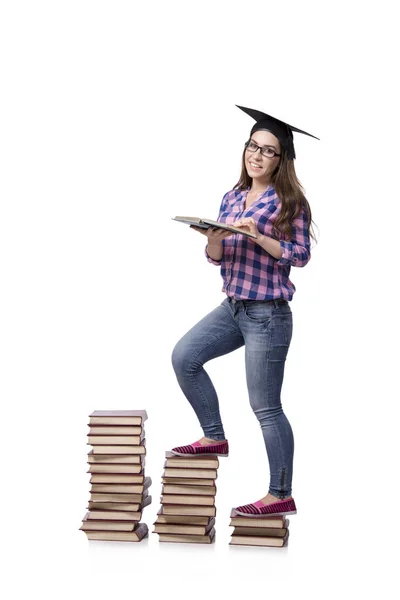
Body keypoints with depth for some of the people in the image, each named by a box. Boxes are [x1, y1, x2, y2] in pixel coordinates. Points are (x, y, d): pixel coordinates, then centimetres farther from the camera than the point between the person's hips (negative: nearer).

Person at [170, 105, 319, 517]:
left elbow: (301, 255, -12)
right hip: (232, 306, 7)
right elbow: (216, 257, 10)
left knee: (265, 406, -2)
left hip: (268, 313, -7)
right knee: (184, 357, -2)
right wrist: (214, 238, -12)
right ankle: (215, 437, 14)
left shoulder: (288, 201, -8)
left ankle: (281, 495, 9)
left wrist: (258, 236, -22)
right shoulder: (231, 198, 10)